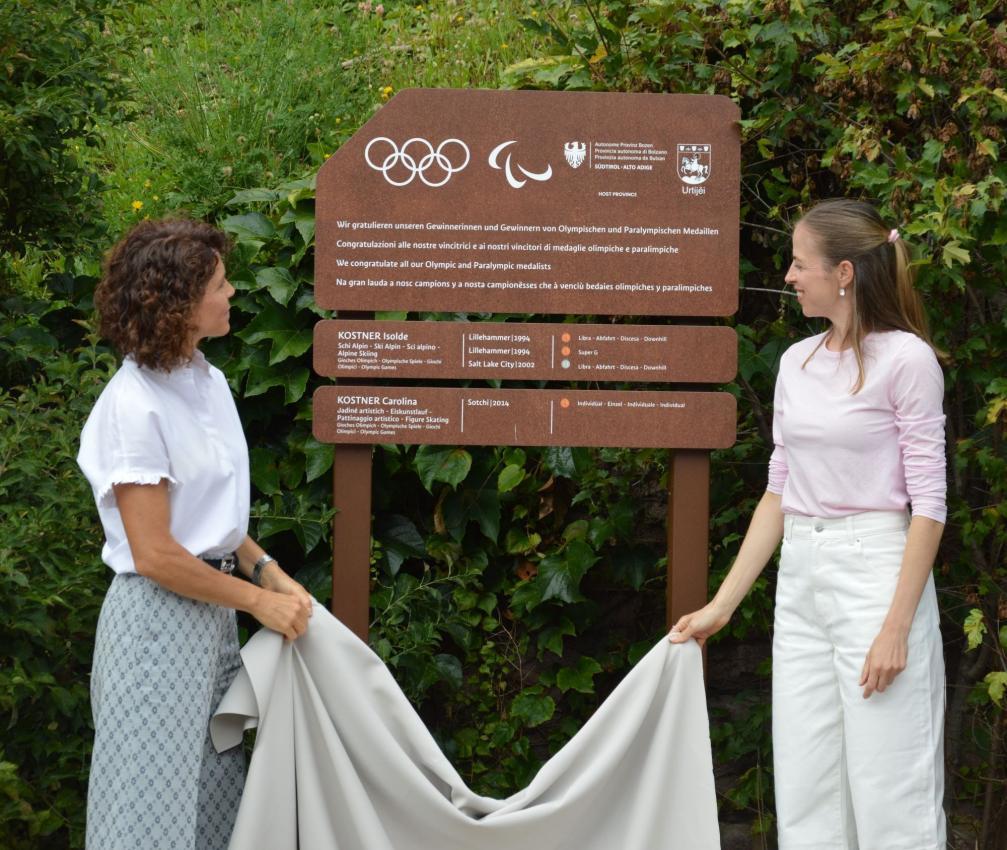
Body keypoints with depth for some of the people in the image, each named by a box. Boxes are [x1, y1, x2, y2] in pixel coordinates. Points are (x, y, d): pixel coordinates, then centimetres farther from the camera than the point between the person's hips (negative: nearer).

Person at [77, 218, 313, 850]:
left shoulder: (209, 381, 6)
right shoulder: (133, 405, -18)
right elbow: (155, 554, -18)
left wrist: (270, 573, 2)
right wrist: (258, 601, -12)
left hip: (214, 608, 8)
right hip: (158, 616, -8)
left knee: (217, 793, 11)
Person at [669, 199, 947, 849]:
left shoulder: (905, 358, -9)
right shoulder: (798, 363, 11)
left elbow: (928, 501, -11)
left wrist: (896, 626, -17)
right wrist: (722, 605, 12)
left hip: (876, 572, -7)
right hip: (799, 578, 7)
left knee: (889, 795, -5)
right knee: (806, 795, 7)